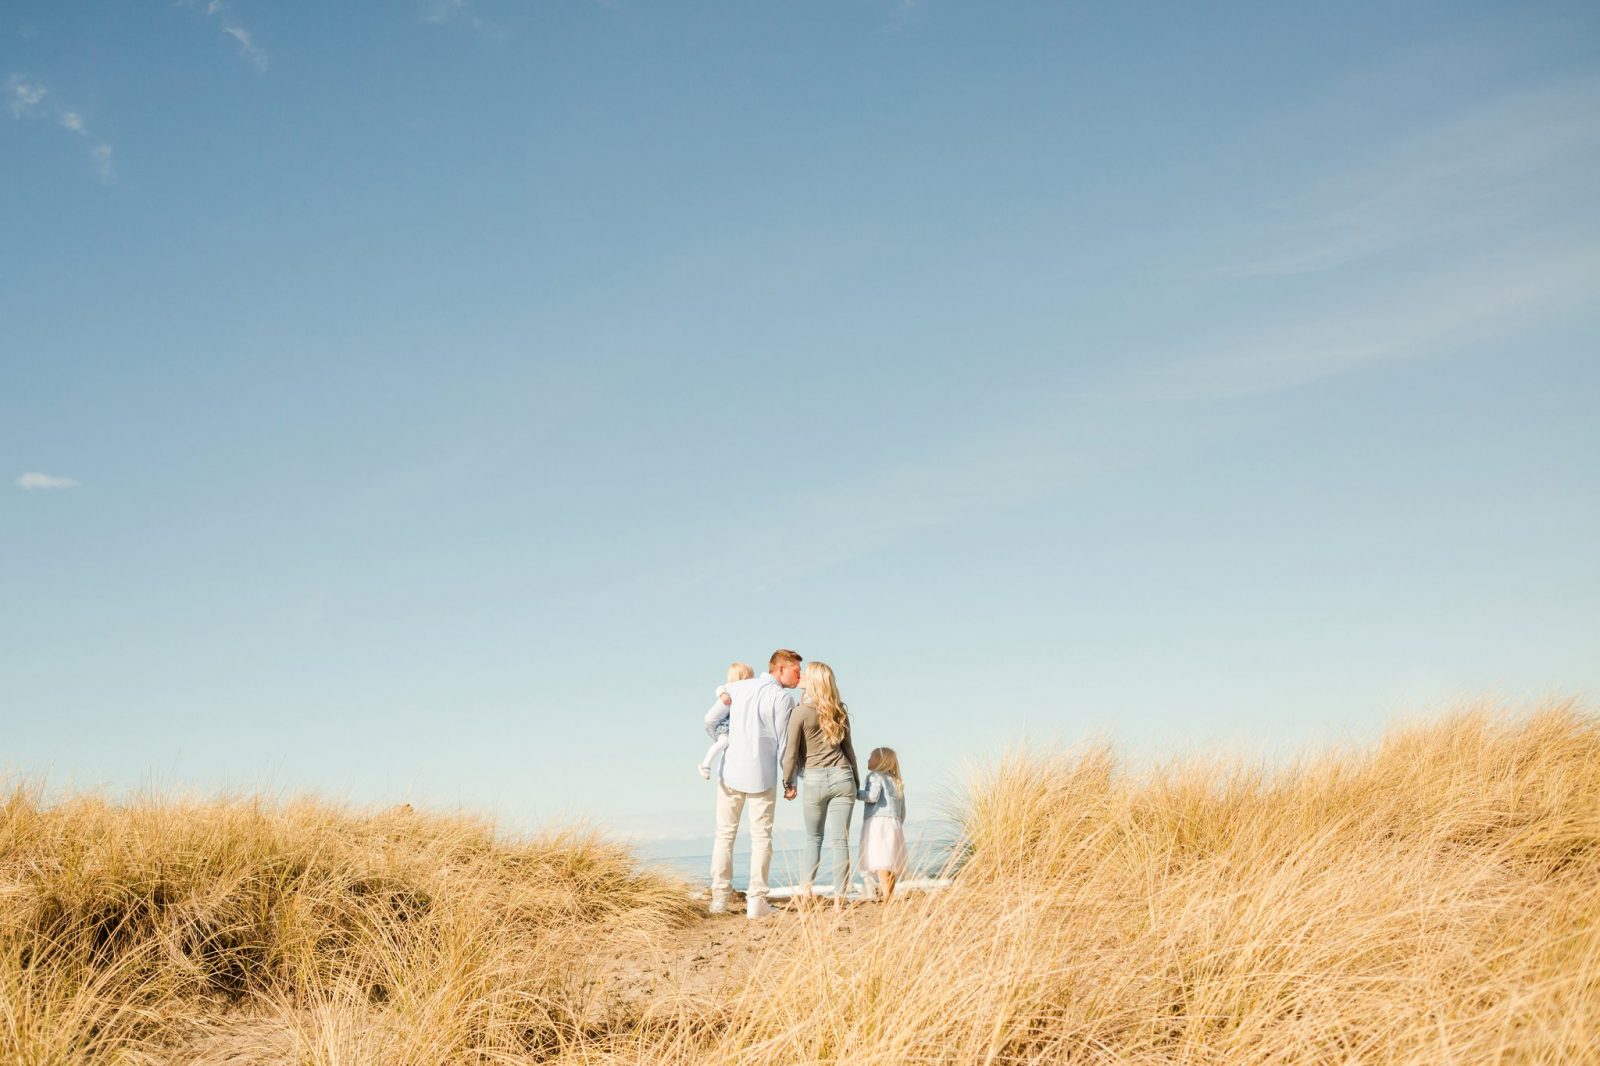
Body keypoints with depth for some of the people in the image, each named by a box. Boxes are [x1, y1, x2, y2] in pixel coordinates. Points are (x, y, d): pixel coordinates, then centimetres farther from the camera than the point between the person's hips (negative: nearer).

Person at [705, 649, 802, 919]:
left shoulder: (738, 687, 4)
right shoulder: (784, 698, -8)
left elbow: (710, 719, 10)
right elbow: (783, 744, -8)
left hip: (730, 772, 4)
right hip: (762, 776, -3)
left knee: (725, 834, 12)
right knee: (761, 837, 4)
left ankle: (719, 897, 11)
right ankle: (756, 900, 0)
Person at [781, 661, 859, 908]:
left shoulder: (801, 713, -5)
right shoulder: (839, 711, 9)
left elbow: (791, 752, -6)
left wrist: (788, 783, 5)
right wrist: (856, 780, 22)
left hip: (814, 779, -2)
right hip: (842, 777, 2)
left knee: (814, 838, 15)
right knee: (841, 840, 1)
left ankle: (806, 886, 1)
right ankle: (839, 897, -2)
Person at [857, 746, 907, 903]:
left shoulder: (875, 776, 3)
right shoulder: (897, 782, 26)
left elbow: (873, 796, -14)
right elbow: (902, 811, 25)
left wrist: (856, 793, -2)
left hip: (878, 821, -8)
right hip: (895, 823, 8)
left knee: (880, 862, -16)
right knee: (891, 863, 6)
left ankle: (885, 897, -26)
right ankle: (889, 895, 3)